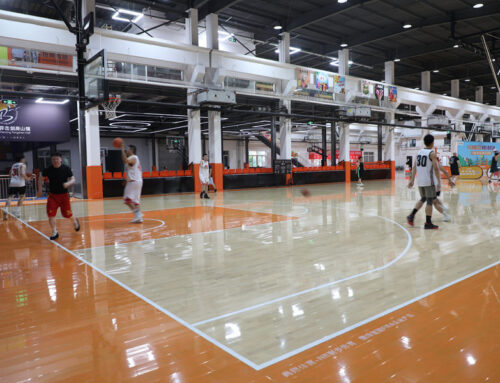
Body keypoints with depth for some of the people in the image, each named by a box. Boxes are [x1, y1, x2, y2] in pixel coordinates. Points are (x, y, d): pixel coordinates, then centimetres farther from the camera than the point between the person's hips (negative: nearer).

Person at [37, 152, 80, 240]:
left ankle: (75, 220, 40)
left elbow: (73, 179, -5)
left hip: (64, 195, -1)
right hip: (53, 195, 1)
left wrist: (68, 183, -27)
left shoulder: (66, 169, -9)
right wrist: (40, 189, 6)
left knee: (67, 214, 5)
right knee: (51, 214, -8)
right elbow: (41, 178, 11)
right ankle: (54, 233, 7)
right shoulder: (48, 170, -6)